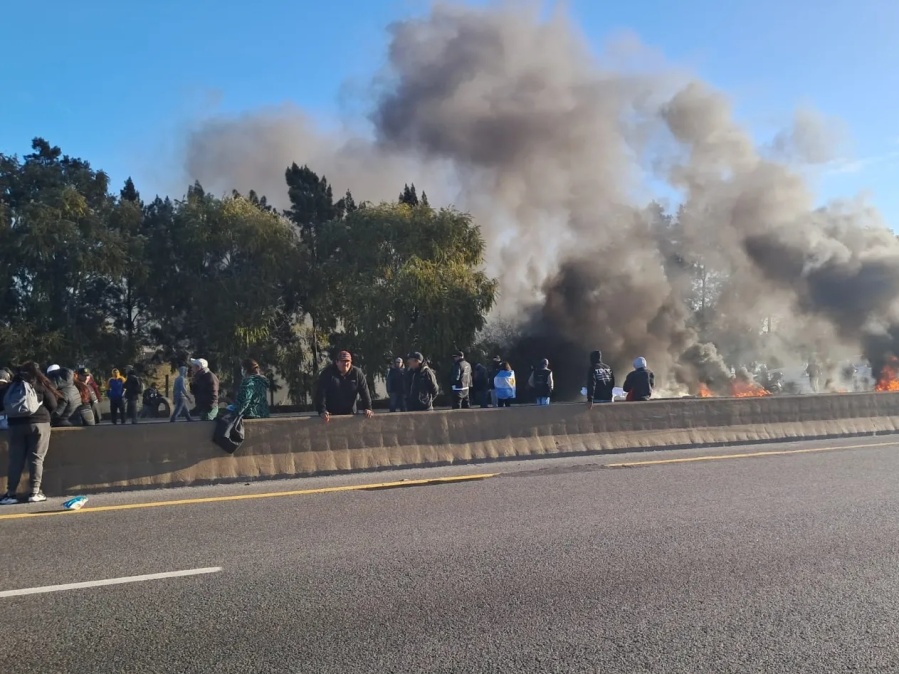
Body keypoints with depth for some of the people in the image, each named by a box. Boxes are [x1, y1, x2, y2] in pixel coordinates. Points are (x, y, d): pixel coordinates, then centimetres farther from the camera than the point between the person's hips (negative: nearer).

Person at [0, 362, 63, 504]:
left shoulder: (13, 386, 8)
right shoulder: (40, 385, 0)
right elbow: (53, 404, -1)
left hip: (16, 424, 3)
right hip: (38, 423, -3)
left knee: (15, 459, 6)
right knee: (36, 458, 0)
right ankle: (35, 492, -2)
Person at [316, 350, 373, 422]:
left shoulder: (357, 373, -4)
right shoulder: (327, 373, -10)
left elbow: (364, 391, -4)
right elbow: (321, 393, -15)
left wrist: (367, 408, -14)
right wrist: (322, 411, -26)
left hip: (350, 414, 2)